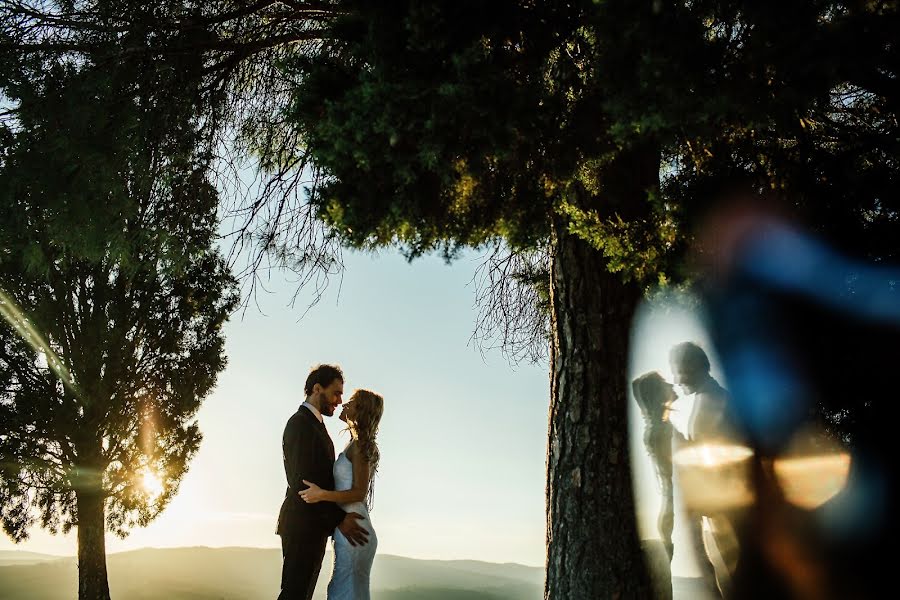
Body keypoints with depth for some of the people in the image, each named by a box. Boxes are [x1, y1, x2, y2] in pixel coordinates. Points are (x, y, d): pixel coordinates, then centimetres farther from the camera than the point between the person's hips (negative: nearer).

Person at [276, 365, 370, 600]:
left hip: (314, 526, 10)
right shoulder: (300, 423, -11)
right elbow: (302, 482, -19)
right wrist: (339, 519, -21)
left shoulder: (315, 425, 20)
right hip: (302, 526, -10)